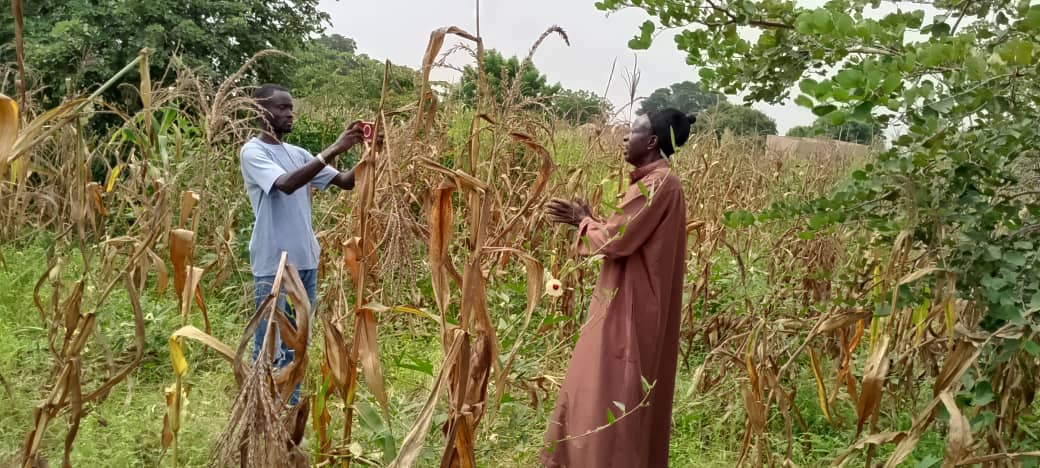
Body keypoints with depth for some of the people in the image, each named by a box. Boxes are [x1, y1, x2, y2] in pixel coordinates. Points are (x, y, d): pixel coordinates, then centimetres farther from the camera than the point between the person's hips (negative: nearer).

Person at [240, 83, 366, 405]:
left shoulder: (298, 154, 13)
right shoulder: (253, 151, -7)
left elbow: (345, 182, 10)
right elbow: (287, 184, -26)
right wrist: (333, 150, -28)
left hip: (306, 261, 7)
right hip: (274, 265, -7)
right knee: (270, 349, -1)